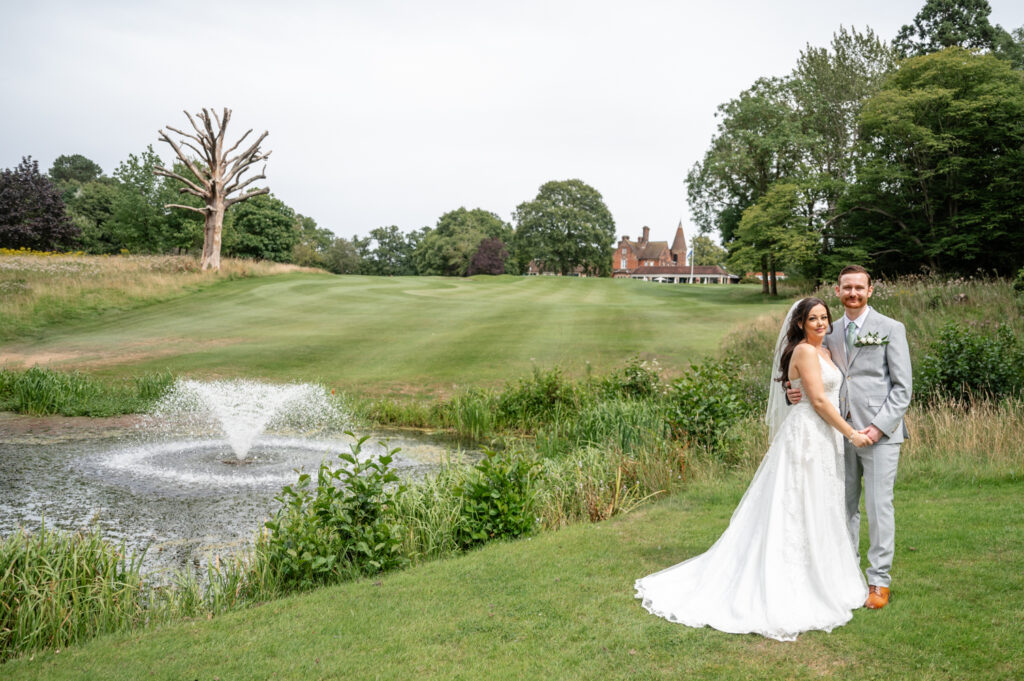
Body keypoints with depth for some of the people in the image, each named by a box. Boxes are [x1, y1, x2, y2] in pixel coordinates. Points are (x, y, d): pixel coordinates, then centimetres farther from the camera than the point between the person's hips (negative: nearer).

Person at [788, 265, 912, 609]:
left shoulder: (890, 329, 0)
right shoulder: (831, 333, 12)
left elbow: (903, 386, -3)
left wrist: (879, 426, -13)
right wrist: (797, 393, -4)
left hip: (880, 433, -4)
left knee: (879, 507, -1)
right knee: (844, 506, 9)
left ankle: (879, 581, 11)